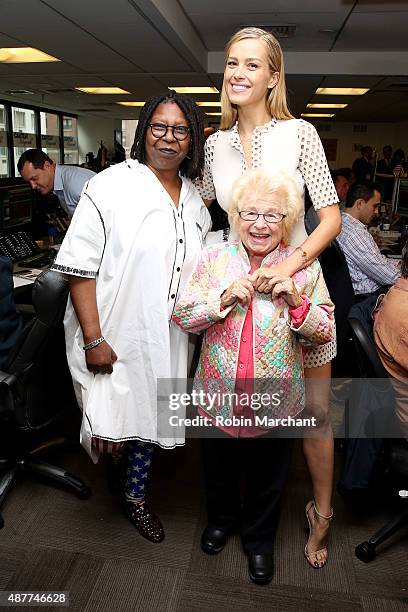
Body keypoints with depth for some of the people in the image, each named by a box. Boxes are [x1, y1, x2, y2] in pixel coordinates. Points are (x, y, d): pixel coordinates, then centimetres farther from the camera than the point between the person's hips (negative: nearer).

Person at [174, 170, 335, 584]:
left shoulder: (305, 267, -7)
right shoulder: (214, 259, -6)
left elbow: (326, 333, -5)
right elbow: (182, 317, -8)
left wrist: (296, 301, -23)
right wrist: (226, 298, -23)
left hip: (275, 397, 0)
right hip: (218, 393, 1)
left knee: (267, 475, 20)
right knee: (220, 466, 24)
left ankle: (259, 538, 48)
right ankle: (221, 517, 55)